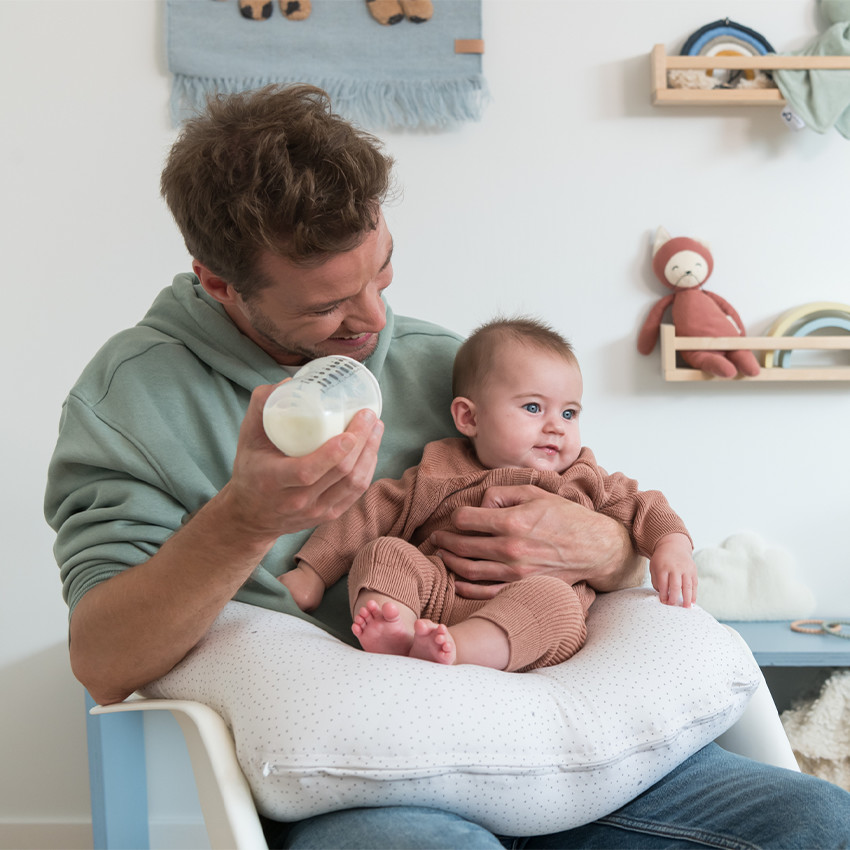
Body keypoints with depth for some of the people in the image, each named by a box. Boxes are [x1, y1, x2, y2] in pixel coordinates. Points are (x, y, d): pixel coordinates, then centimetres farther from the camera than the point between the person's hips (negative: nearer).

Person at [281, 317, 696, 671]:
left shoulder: (584, 482, 24)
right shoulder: (439, 473, 18)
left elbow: (642, 508, 20)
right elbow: (371, 513, 14)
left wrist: (672, 546, -3)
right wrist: (312, 572, 7)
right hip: (436, 597, 1)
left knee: (554, 597, -33)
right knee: (384, 552, -19)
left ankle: (448, 647, -53)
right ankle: (394, 629, -46)